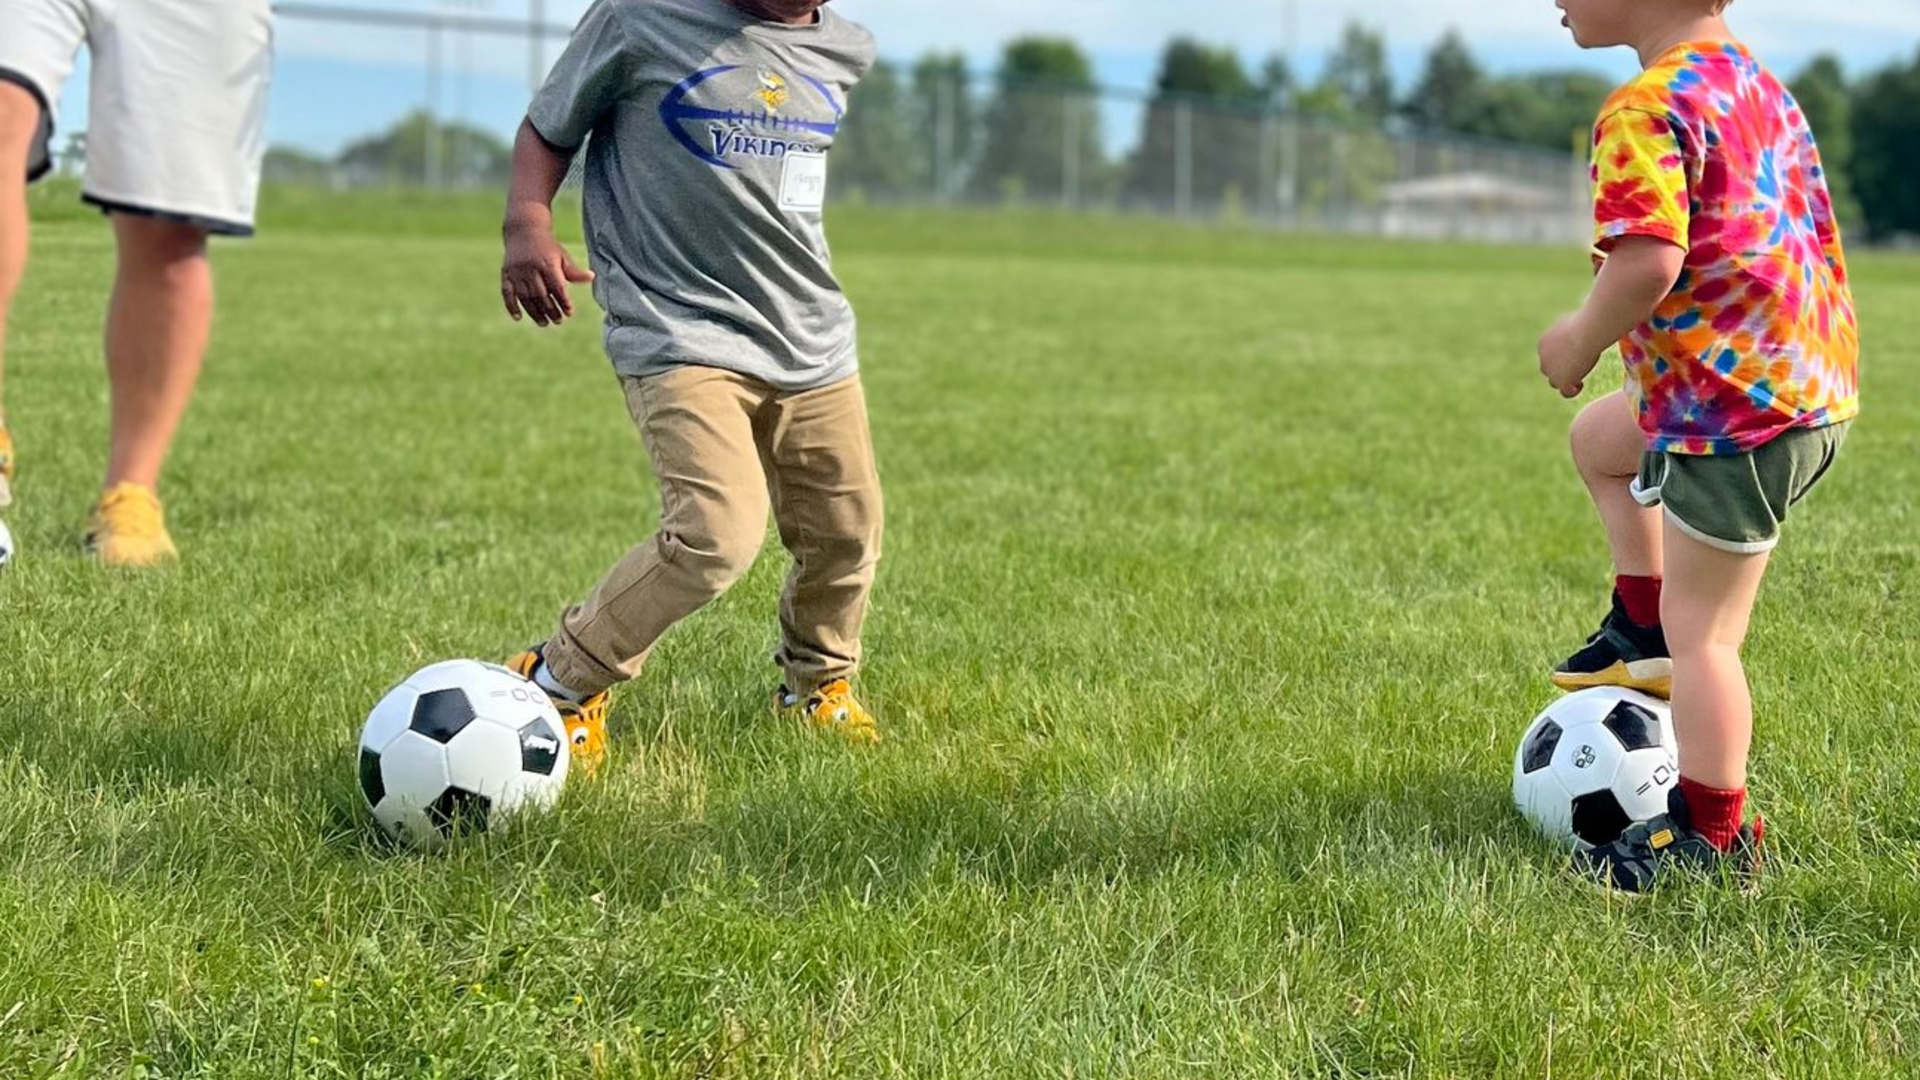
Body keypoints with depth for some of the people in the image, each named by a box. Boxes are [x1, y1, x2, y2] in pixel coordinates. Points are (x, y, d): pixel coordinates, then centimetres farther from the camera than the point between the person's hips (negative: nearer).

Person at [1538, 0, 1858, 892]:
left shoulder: (1647, 109, -19)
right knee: (1600, 437, 31)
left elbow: (1647, 259, -31)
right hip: (1814, 377, 10)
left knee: (1700, 625, 1)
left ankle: (1712, 836, 9)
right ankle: (1644, 628, 31)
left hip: (1735, 410, -10)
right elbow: (1815, 228, 20)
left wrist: (1582, 340, -12)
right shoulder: (1756, 83, 11)